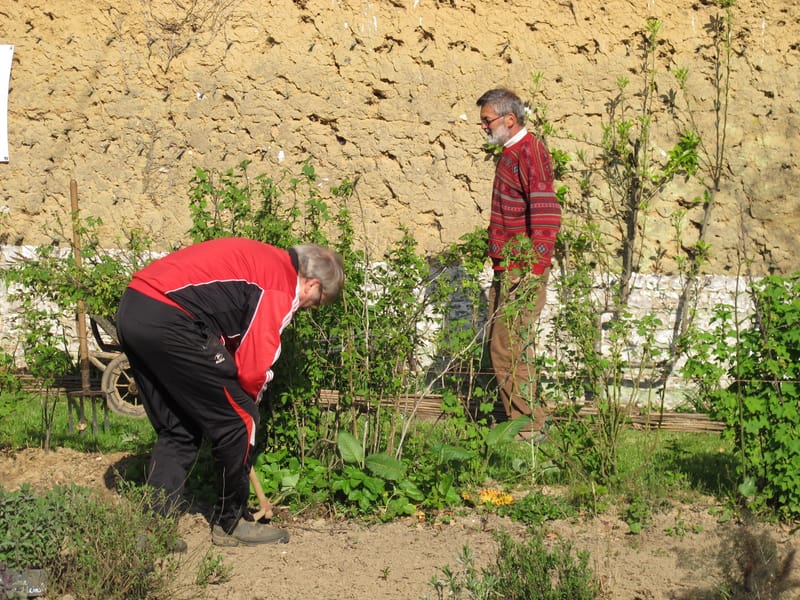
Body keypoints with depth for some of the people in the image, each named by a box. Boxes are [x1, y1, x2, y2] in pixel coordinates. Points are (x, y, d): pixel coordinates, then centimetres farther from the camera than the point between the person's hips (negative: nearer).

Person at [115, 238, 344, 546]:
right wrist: (250, 398, 13)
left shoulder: (262, 259, 25)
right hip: (170, 321, -10)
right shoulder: (284, 285, -4)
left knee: (177, 431, 19)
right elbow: (253, 366, -7)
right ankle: (231, 523, 17)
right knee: (238, 421, 4)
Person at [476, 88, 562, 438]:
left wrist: (534, 271, -26)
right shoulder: (510, 154, 17)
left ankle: (530, 426, -2)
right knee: (501, 348, 13)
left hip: (523, 269, -10)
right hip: (507, 268, 10)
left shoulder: (530, 152, -14)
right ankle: (519, 422, 21)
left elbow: (546, 215, -23)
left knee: (508, 350, -10)